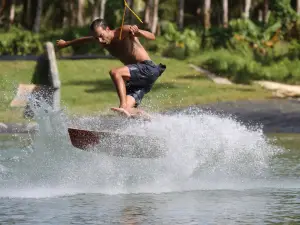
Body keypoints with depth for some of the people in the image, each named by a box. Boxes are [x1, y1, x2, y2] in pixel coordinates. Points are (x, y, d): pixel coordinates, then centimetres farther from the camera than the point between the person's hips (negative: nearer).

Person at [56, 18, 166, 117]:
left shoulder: (123, 32, -13)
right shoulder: (102, 39, 9)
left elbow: (152, 37, -21)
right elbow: (85, 39, 32)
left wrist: (138, 31, -41)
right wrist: (66, 43, 47)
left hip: (148, 68, -8)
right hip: (136, 78, 8)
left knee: (115, 72, -30)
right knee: (128, 111, -13)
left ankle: (124, 106, -40)